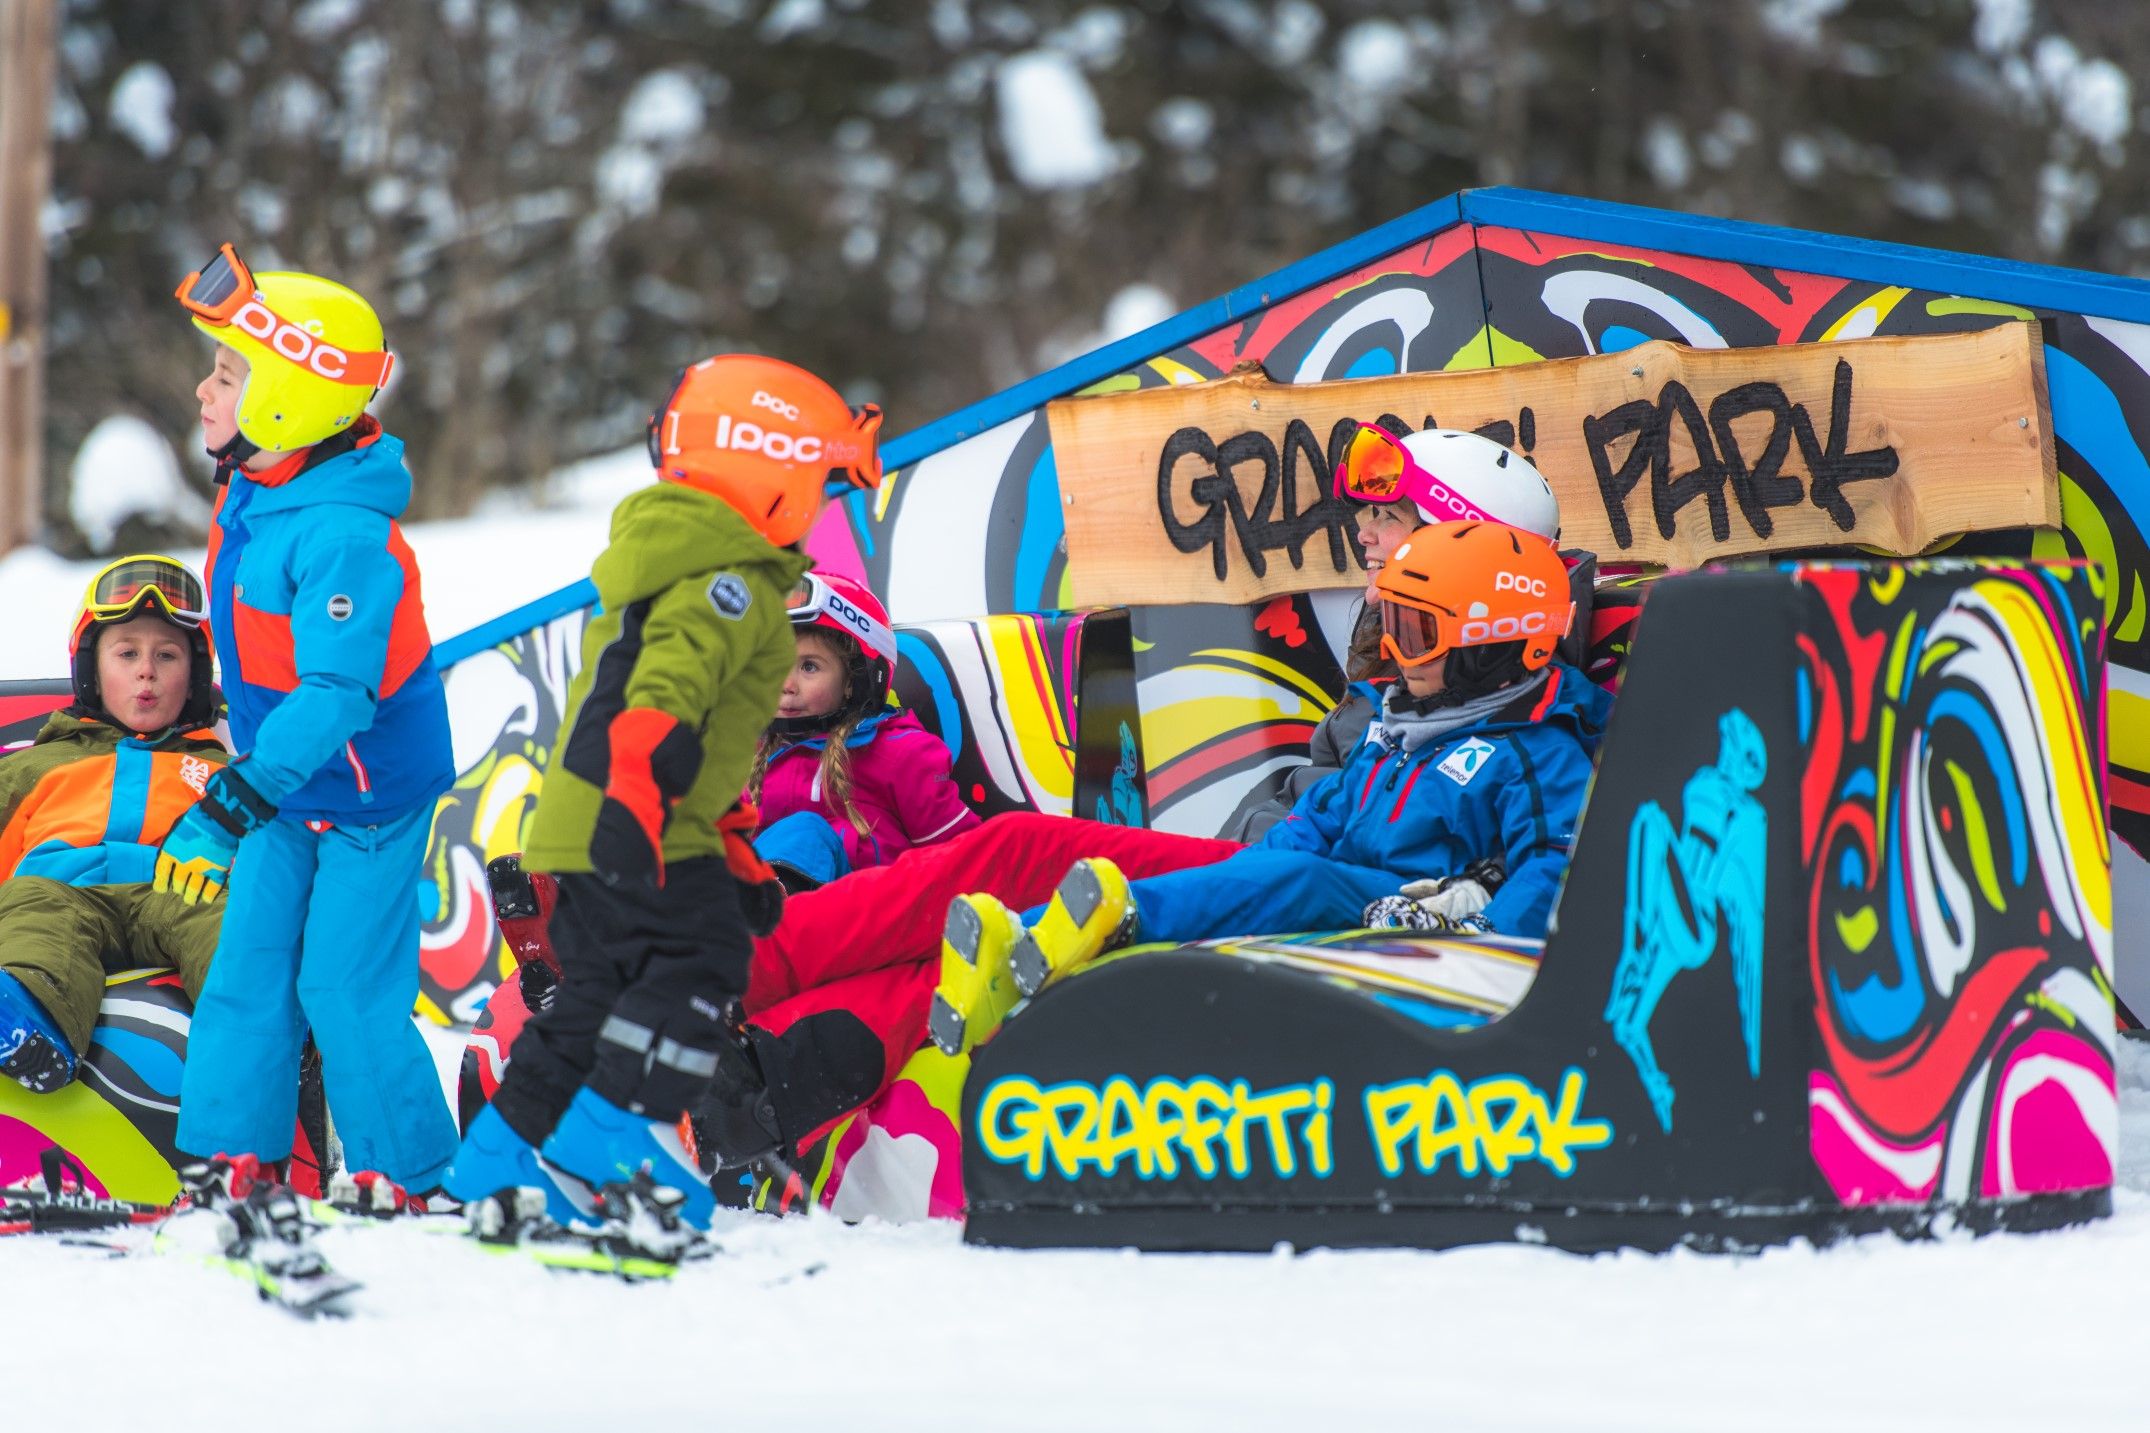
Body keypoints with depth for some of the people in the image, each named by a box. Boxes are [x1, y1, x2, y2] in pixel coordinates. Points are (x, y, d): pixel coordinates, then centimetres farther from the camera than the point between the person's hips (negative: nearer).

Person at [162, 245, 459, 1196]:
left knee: (346, 994, -4)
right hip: (289, 790, 9)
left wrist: (228, 808, -38)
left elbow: (334, 692, -34)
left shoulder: (344, 538, -28)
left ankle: (408, 1183, 8)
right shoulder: (251, 498, 2)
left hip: (371, 793, -9)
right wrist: (245, 790, 24)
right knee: (246, 981, 7)